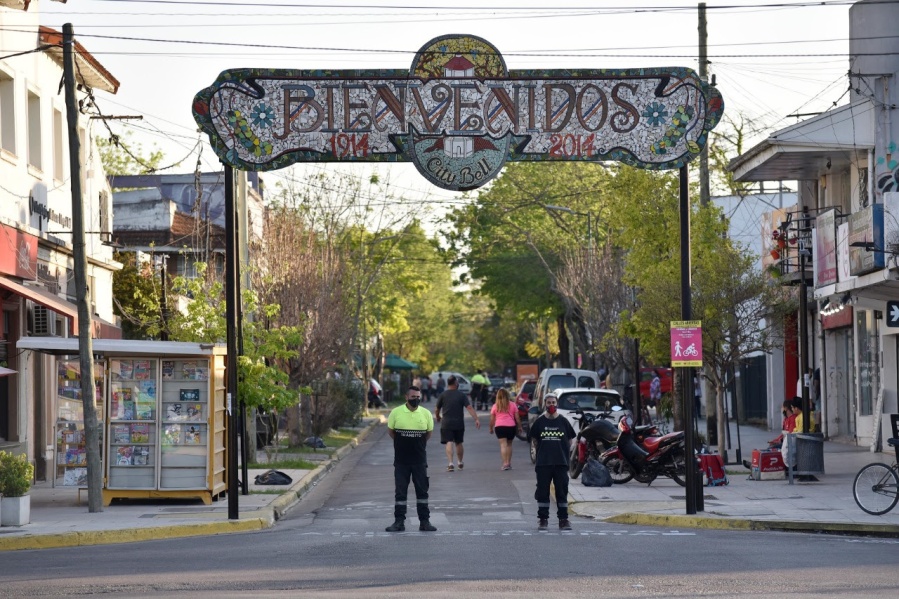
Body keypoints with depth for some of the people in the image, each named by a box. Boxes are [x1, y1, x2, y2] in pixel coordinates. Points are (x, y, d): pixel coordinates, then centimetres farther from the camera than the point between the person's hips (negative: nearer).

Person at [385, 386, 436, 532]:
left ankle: (424, 521, 12)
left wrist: (418, 444, 11)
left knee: (422, 491, 6)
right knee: (400, 491, 3)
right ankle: (399, 521, 8)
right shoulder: (396, 412, -5)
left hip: (419, 459, 1)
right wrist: (402, 443, 9)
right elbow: (390, 431, 8)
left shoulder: (426, 414, 0)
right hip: (401, 460, -1)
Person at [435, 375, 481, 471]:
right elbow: (469, 408, -10)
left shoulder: (443, 395, -1)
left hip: (446, 424, -1)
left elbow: (436, 410, 4)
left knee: (449, 443, -6)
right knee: (458, 443, 17)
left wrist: (438, 417, 25)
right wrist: (477, 419, -13)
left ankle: (450, 463, -22)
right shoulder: (461, 395, -1)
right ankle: (460, 462, 30)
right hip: (459, 424, 1)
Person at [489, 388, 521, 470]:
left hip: (499, 426, -1)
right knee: (509, 444, 15)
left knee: (503, 445, -7)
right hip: (511, 426, 1)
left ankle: (505, 463, -18)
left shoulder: (495, 406, 7)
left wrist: (491, 428, 16)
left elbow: (492, 419, 6)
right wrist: (519, 427, 16)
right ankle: (508, 462, 16)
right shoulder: (512, 405, 8)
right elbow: (517, 418, 7)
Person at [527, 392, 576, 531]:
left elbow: (570, 440, 13)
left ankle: (563, 520, 7)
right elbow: (533, 439, 11)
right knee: (542, 491, 2)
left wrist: (563, 451, 6)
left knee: (562, 491, 2)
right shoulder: (539, 422, 3)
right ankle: (543, 519, 9)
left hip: (561, 462, 0)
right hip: (543, 463, 0)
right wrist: (544, 450, 6)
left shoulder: (563, 421, 3)